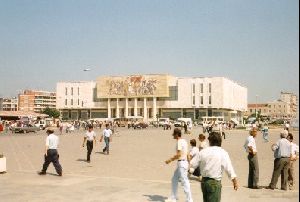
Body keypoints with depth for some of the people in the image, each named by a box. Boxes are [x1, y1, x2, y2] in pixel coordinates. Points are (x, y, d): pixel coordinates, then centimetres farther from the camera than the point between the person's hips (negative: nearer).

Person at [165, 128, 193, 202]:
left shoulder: (179, 142, -15)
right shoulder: (183, 141, 13)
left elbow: (179, 154, -22)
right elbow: (186, 154, 17)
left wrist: (170, 160, -16)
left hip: (182, 163, -10)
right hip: (182, 163, 10)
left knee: (184, 181, -5)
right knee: (174, 179, 16)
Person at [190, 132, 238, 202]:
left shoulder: (203, 152, 3)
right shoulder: (223, 153, -7)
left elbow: (192, 164, 5)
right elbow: (229, 168, -11)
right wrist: (235, 181, -3)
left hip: (204, 181, 5)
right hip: (215, 183, -5)